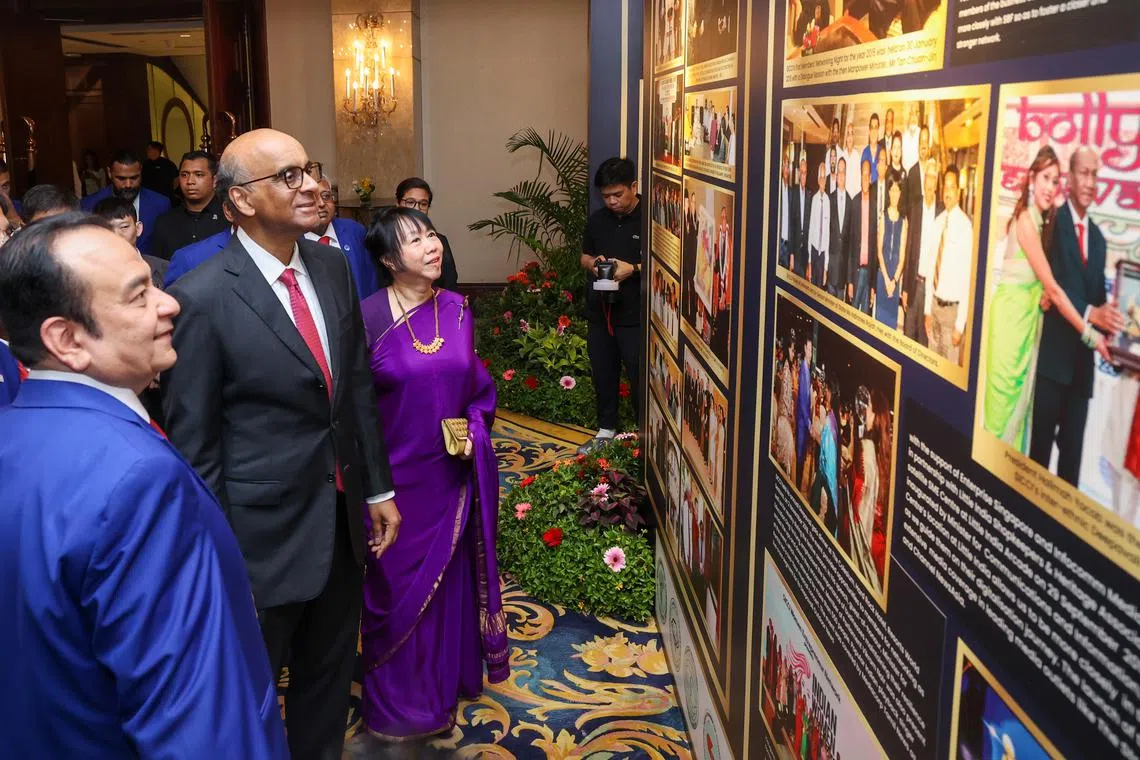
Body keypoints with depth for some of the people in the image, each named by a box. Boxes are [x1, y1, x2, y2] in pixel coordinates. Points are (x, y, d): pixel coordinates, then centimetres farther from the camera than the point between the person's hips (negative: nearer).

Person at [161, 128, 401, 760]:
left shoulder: (332, 267, 1)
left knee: (330, 678, 23)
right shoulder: (201, 298, -18)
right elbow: (194, 442, -14)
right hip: (264, 535, -6)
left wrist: (378, 489, 11)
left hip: (342, 519, 6)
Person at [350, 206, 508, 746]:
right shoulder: (369, 315, -13)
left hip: (452, 472, 4)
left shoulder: (457, 309, 1)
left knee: (449, 574, 17)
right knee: (396, 582, 10)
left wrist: (475, 428, -6)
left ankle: (445, 680, 38)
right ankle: (396, 699, 30)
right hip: (395, 473, -4)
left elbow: (478, 384, 11)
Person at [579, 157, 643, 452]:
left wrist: (633, 268, -21)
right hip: (599, 313, 6)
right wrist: (593, 263, -4)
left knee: (640, 377, 0)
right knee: (603, 375, 15)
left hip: (635, 316, -6)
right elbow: (584, 257, 19)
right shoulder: (597, 219, 8)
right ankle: (606, 430, 30)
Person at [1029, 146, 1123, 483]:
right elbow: (1053, 286, -15)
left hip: (1084, 357, 6)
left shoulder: (1098, 237, 17)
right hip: (1055, 352, -6)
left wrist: (1107, 321, -6)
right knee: (1041, 442, -1)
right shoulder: (1054, 222, -4)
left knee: (1073, 448, 8)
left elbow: (1099, 296, 14)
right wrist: (1091, 313, -26)